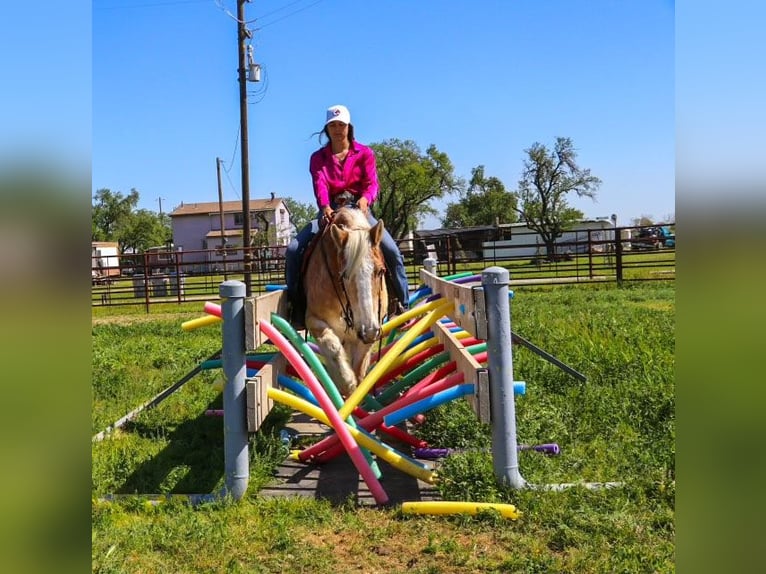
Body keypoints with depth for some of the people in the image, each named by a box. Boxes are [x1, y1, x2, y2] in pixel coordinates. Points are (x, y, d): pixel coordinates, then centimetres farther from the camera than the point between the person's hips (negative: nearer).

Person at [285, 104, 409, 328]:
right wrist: (325, 206, -32)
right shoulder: (318, 158, 7)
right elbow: (320, 185, -10)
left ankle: (402, 303, -8)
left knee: (391, 249, -23)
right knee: (294, 249, -16)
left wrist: (365, 199, -32)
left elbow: (372, 183, -7)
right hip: (330, 211, 2)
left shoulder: (365, 153, 5)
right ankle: (296, 307, -4)